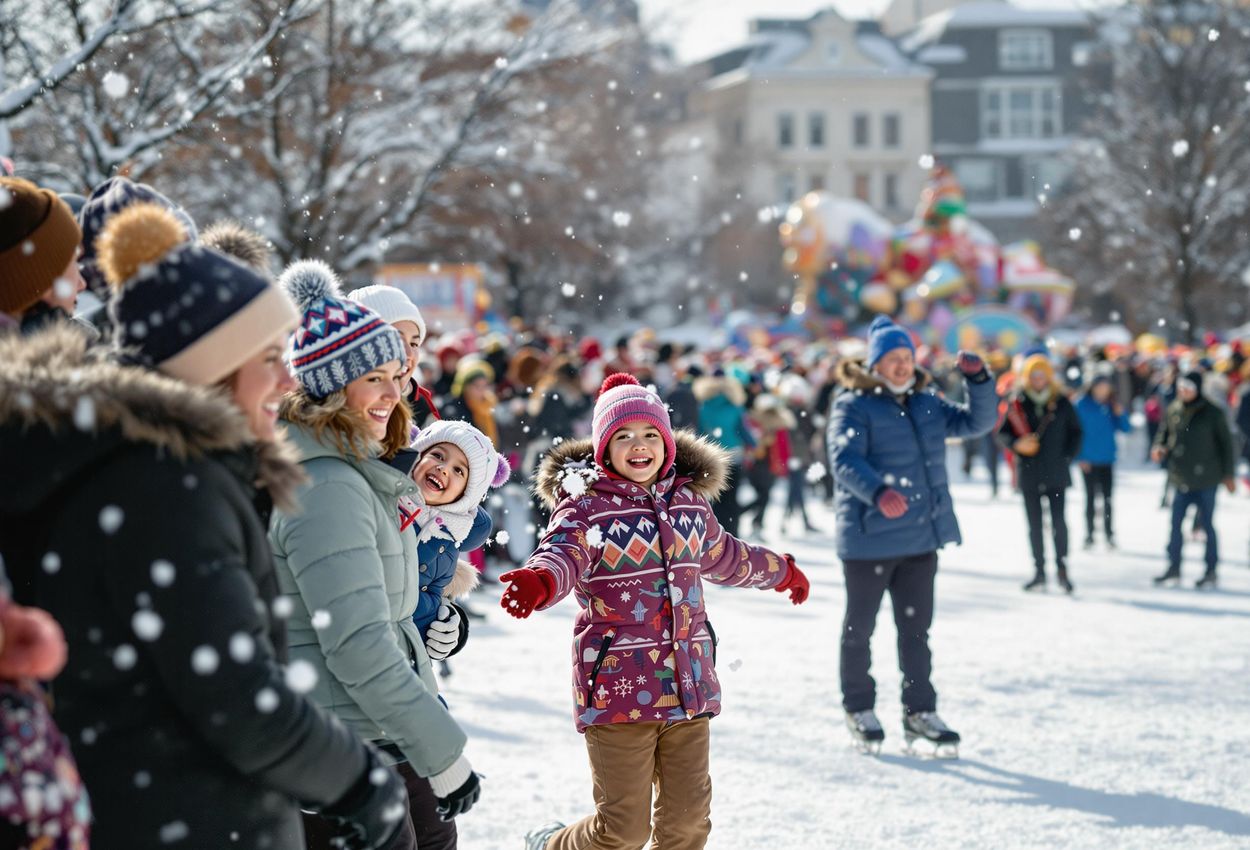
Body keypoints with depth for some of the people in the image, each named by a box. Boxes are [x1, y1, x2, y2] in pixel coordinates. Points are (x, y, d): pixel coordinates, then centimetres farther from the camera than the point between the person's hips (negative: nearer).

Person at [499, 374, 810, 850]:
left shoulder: (688, 498, 12)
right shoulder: (586, 505, -7)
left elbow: (722, 556, 32)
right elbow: (562, 553, -27)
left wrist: (780, 571, 48)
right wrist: (538, 583, -51)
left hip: (688, 682, 5)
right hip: (618, 686, -5)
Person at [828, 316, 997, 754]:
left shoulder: (927, 406, 12)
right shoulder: (853, 407, -10)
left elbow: (977, 421, 15)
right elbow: (844, 460, -23)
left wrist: (979, 382, -4)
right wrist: (878, 492, -40)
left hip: (921, 536, 6)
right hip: (868, 537, -6)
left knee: (916, 627, 11)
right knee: (860, 627, 7)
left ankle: (919, 710, 19)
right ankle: (859, 709, 21)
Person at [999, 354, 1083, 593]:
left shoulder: (1061, 402, 0)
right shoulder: (1017, 403, -1)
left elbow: (1075, 431, 9)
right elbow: (1003, 433, 2)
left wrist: (1067, 456, -1)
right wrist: (1018, 444, -16)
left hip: (1056, 473, -1)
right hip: (1029, 473, 1)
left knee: (1059, 521, -8)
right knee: (1034, 524, 8)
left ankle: (1062, 568, 4)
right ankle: (1039, 571, 16)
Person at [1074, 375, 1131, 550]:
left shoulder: (1112, 406, 3)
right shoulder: (1082, 405, -7)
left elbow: (1126, 429, 4)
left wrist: (1120, 414, -13)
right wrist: (1080, 457, -12)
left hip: (1107, 460, 3)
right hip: (1088, 461, -3)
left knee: (1108, 498, 5)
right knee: (1090, 497, 5)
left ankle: (1109, 533, 13)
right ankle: (1089, 534, 13)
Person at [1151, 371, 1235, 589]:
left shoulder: (1212, 413, -8)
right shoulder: (1174, 410, 3)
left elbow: (1225, 443, -2)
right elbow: (1165, 432, 15)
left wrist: (1228, 475, -1)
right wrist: (1159, 448, -8)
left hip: (1205, 480, -4)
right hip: (1181, 479, 4)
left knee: (1207, 524, 3)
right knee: (1176, 524, 7)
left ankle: (1211, 571, 13)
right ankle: (1174, 568, 17)